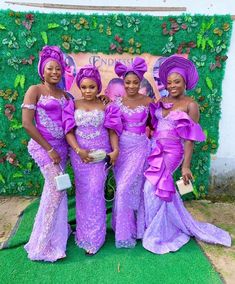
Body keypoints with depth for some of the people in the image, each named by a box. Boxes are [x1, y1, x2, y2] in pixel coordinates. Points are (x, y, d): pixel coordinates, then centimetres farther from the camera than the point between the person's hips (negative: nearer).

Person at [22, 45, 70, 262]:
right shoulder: (35, 90, -7)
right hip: (43, 146, -6)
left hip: (61, 146, 6)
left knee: (53, 189, 15)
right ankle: (42, 245, 7)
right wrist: (49, 149, -13)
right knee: (57, 189, -10)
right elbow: (27, 124, -13)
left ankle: (56, 231, 34)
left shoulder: (65, 95, 11)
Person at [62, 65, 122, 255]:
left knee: (95, 191, -4)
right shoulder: (74, 105, 4)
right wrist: (78, 150, -13)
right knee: (83, 192, 10)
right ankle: (84, 233, 28)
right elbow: (69, 131, 0)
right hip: (80, 153, 2)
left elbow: (112, 131, 0)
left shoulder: (105, 106, 1)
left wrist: (115, 150, -15)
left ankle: (94, 238, 11)